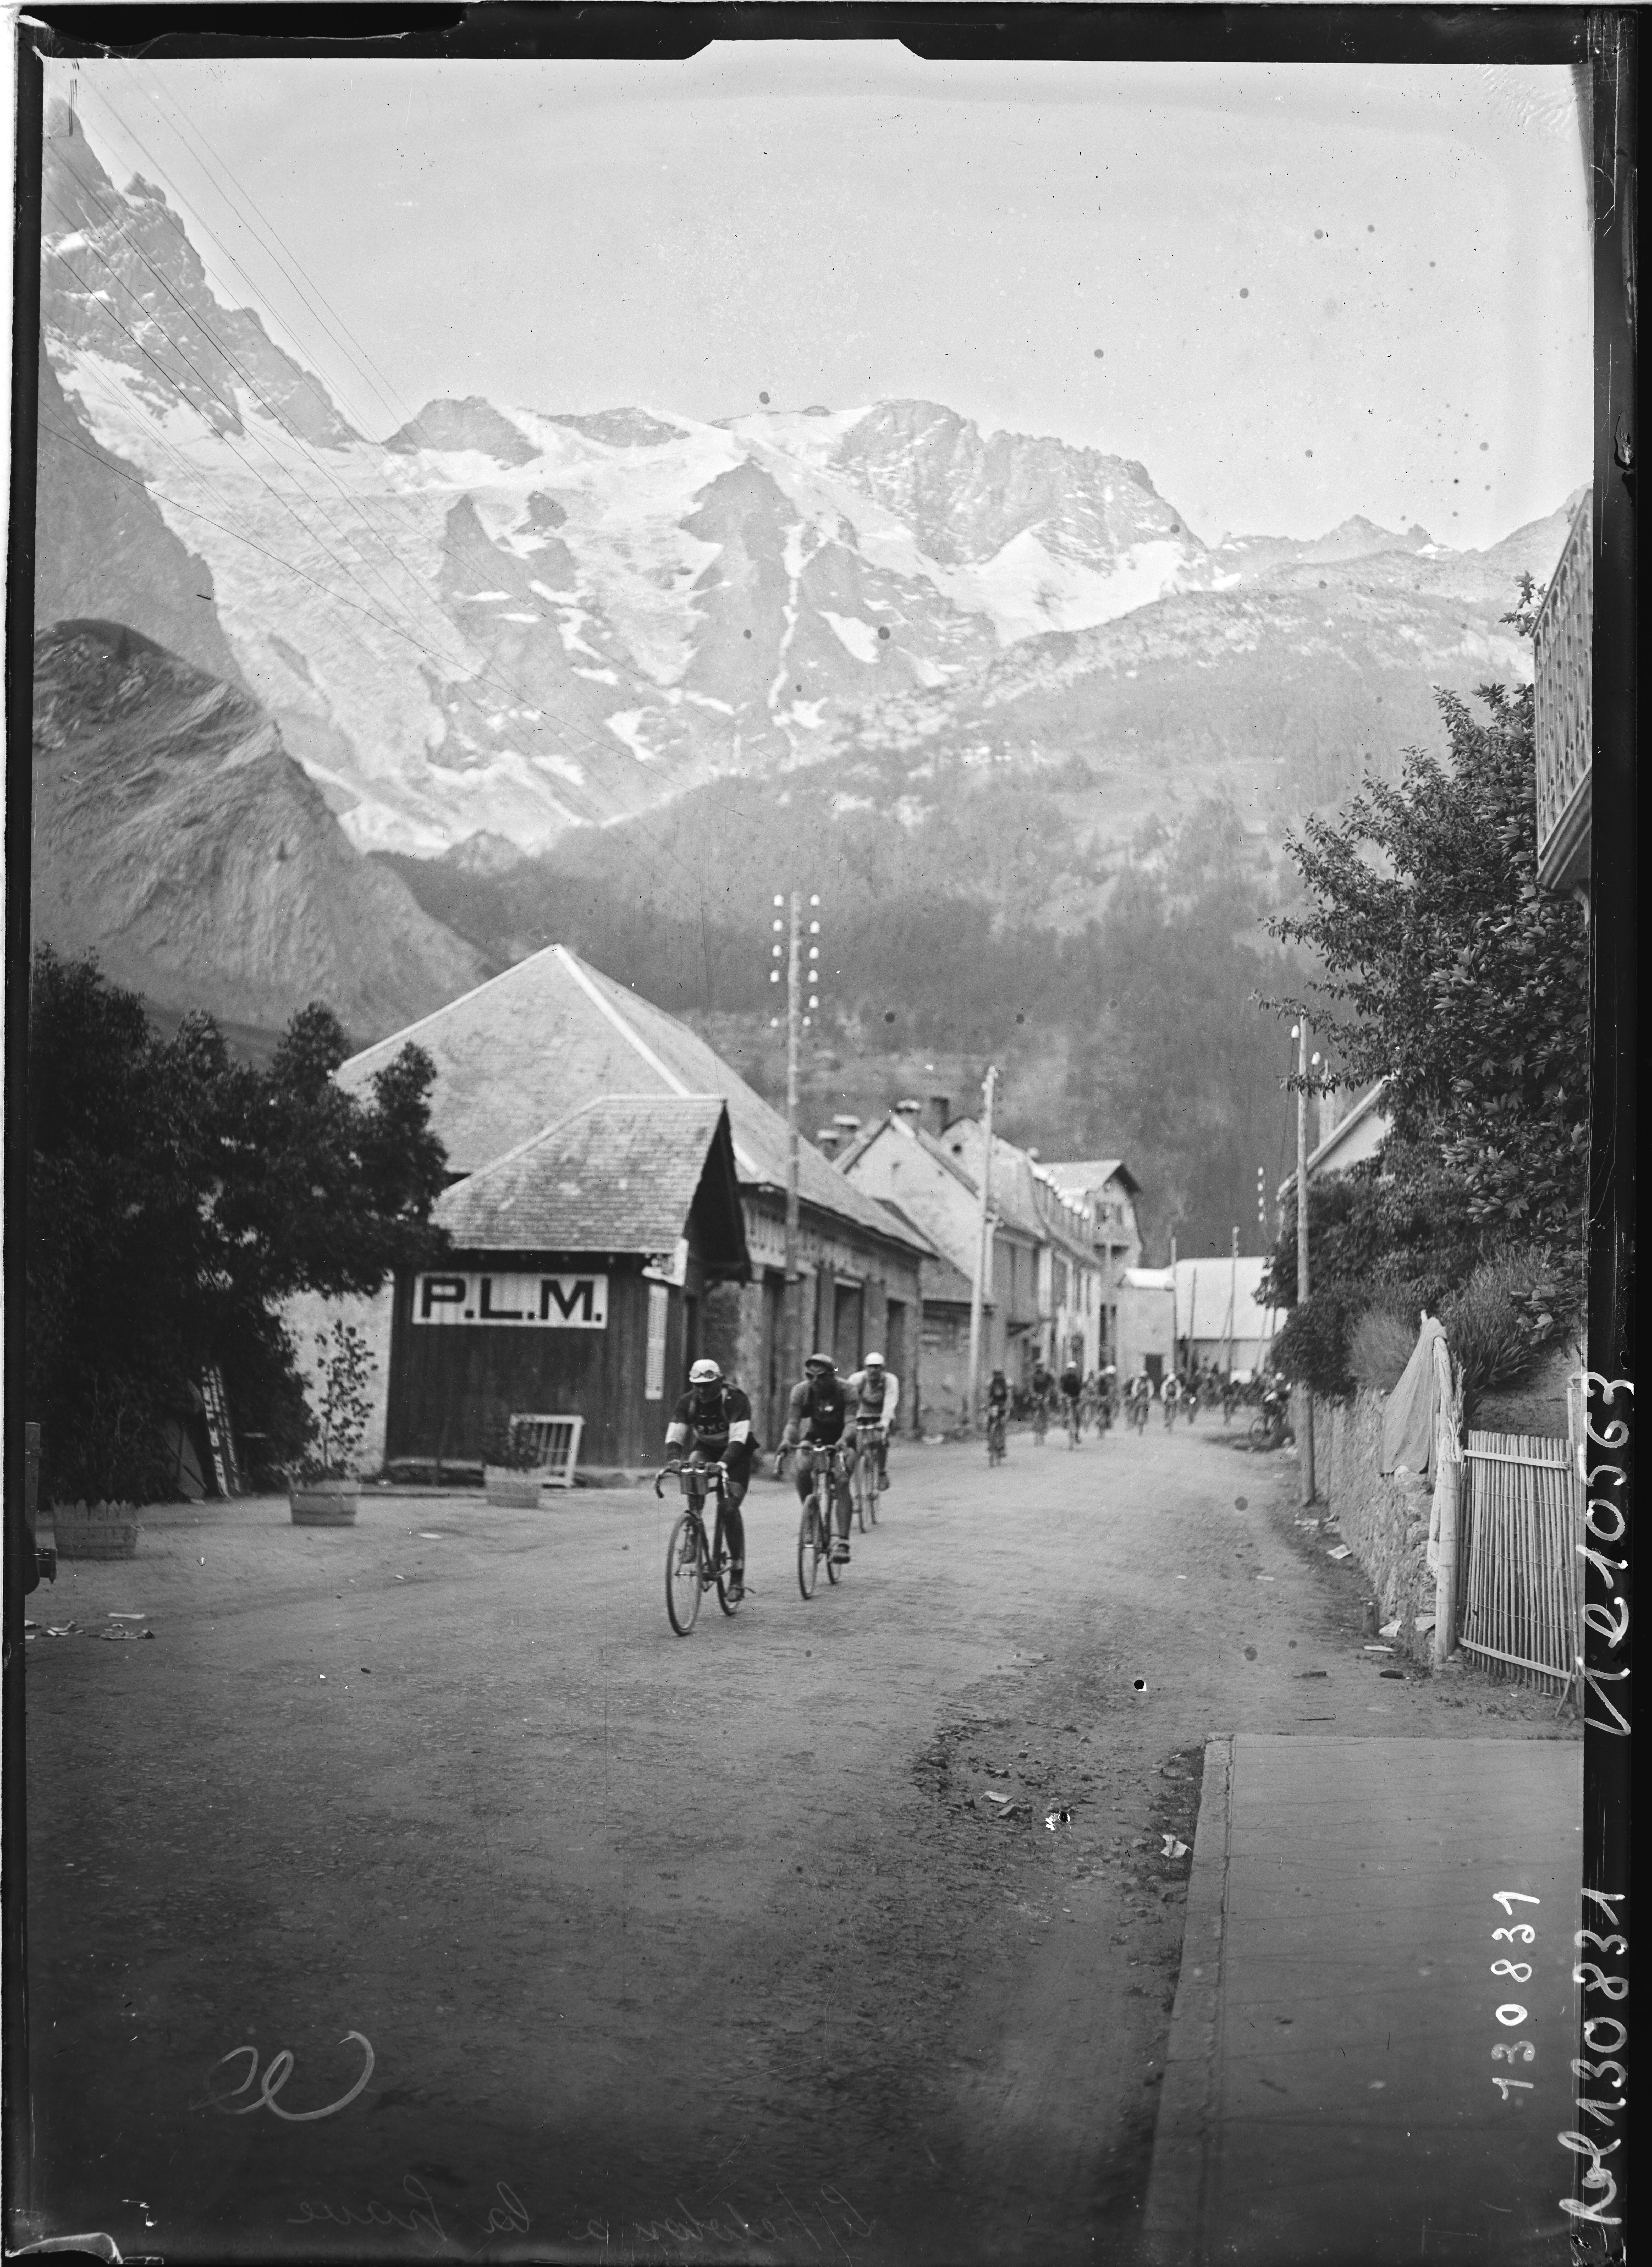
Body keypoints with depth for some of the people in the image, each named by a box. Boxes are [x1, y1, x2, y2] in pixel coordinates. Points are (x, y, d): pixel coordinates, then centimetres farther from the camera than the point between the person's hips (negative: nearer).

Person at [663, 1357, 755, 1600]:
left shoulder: (736, 1400, -27)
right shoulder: (688, 1402, -15)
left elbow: (738, 1439, -37)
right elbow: (674, 1436, -20)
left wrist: (723, 1464, -53)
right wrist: (673, 1459, -41)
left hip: (736, 1455, -4)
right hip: (706, 1449, 4)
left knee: (730, 1508, -18)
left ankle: (738, 1577, -11)